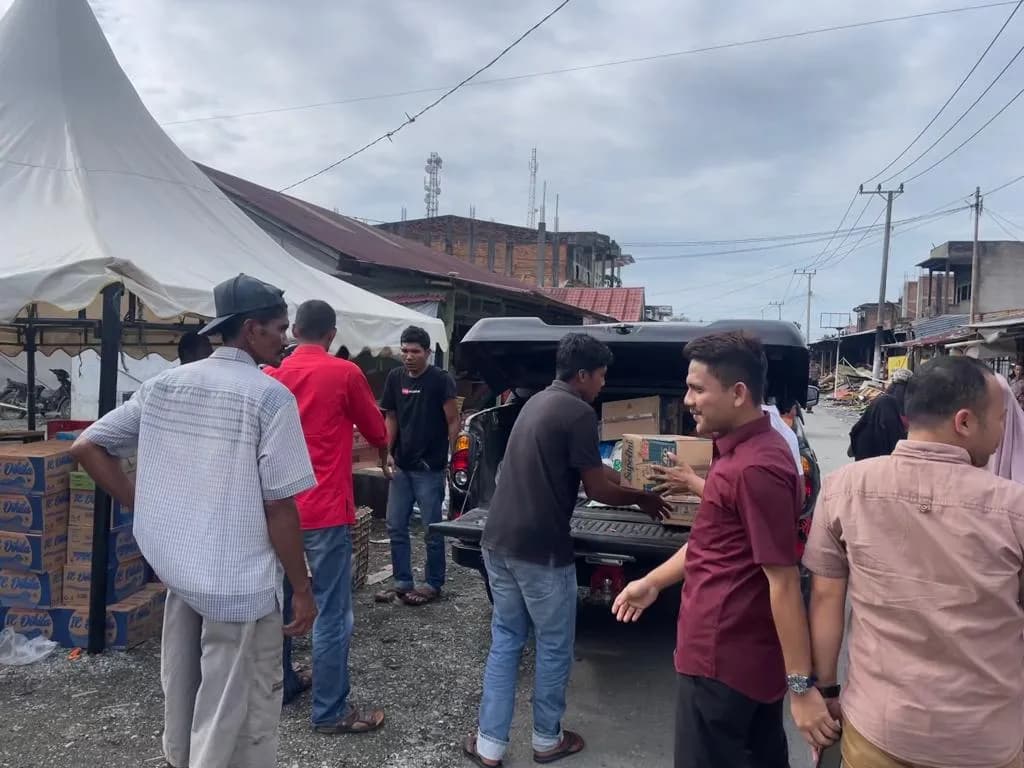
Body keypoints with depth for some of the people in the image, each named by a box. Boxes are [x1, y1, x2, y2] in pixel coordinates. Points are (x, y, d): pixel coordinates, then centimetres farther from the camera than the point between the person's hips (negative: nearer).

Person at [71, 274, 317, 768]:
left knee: (183, 695, 25)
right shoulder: (271, 396, -17)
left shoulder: (163, 385, 3)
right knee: (237, 718, 10)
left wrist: (143, 506, 8)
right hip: (239, 579, -7)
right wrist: (302, 589, -8)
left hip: (176, 567, 7)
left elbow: (86, 447, 5)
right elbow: (279, 506, -18)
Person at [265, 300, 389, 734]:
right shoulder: (345, 373, -9)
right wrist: (383, 450, 26)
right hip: (325, 510, -6)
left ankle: (280, 685, 34)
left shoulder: (272, 375, 5)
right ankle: (330, 712, 8)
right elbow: (377, 431, 4)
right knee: (332, 613, 1)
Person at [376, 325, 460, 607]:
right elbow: (392, 418, 13)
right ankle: (402, 582, 23)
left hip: (430, 468, -5)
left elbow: (454, 421, -5)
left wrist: (448, 454, -9)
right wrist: (388, 453, 4)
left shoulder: (441, 380, -8)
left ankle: (434, 584, 17)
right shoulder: (395, 378, 6)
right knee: (395, 526, 10)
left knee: (431, 530, 3)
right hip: (401, 466, 5)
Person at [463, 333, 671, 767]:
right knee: (553, 646, 12)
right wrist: (642, 499, 7)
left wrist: (618, 478, 31)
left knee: (505, 640, 17)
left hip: (498, 541, 8)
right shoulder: (579, 412, -14)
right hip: (540, 549, -8)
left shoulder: (538, 402, 14)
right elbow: (598, 490, -9)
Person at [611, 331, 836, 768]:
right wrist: (653, 582, 20)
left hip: (724, 657, -10)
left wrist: (801, 685, -21)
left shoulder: (755, 467, -25)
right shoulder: (744, 450, 7)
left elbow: (784, 581, -25)